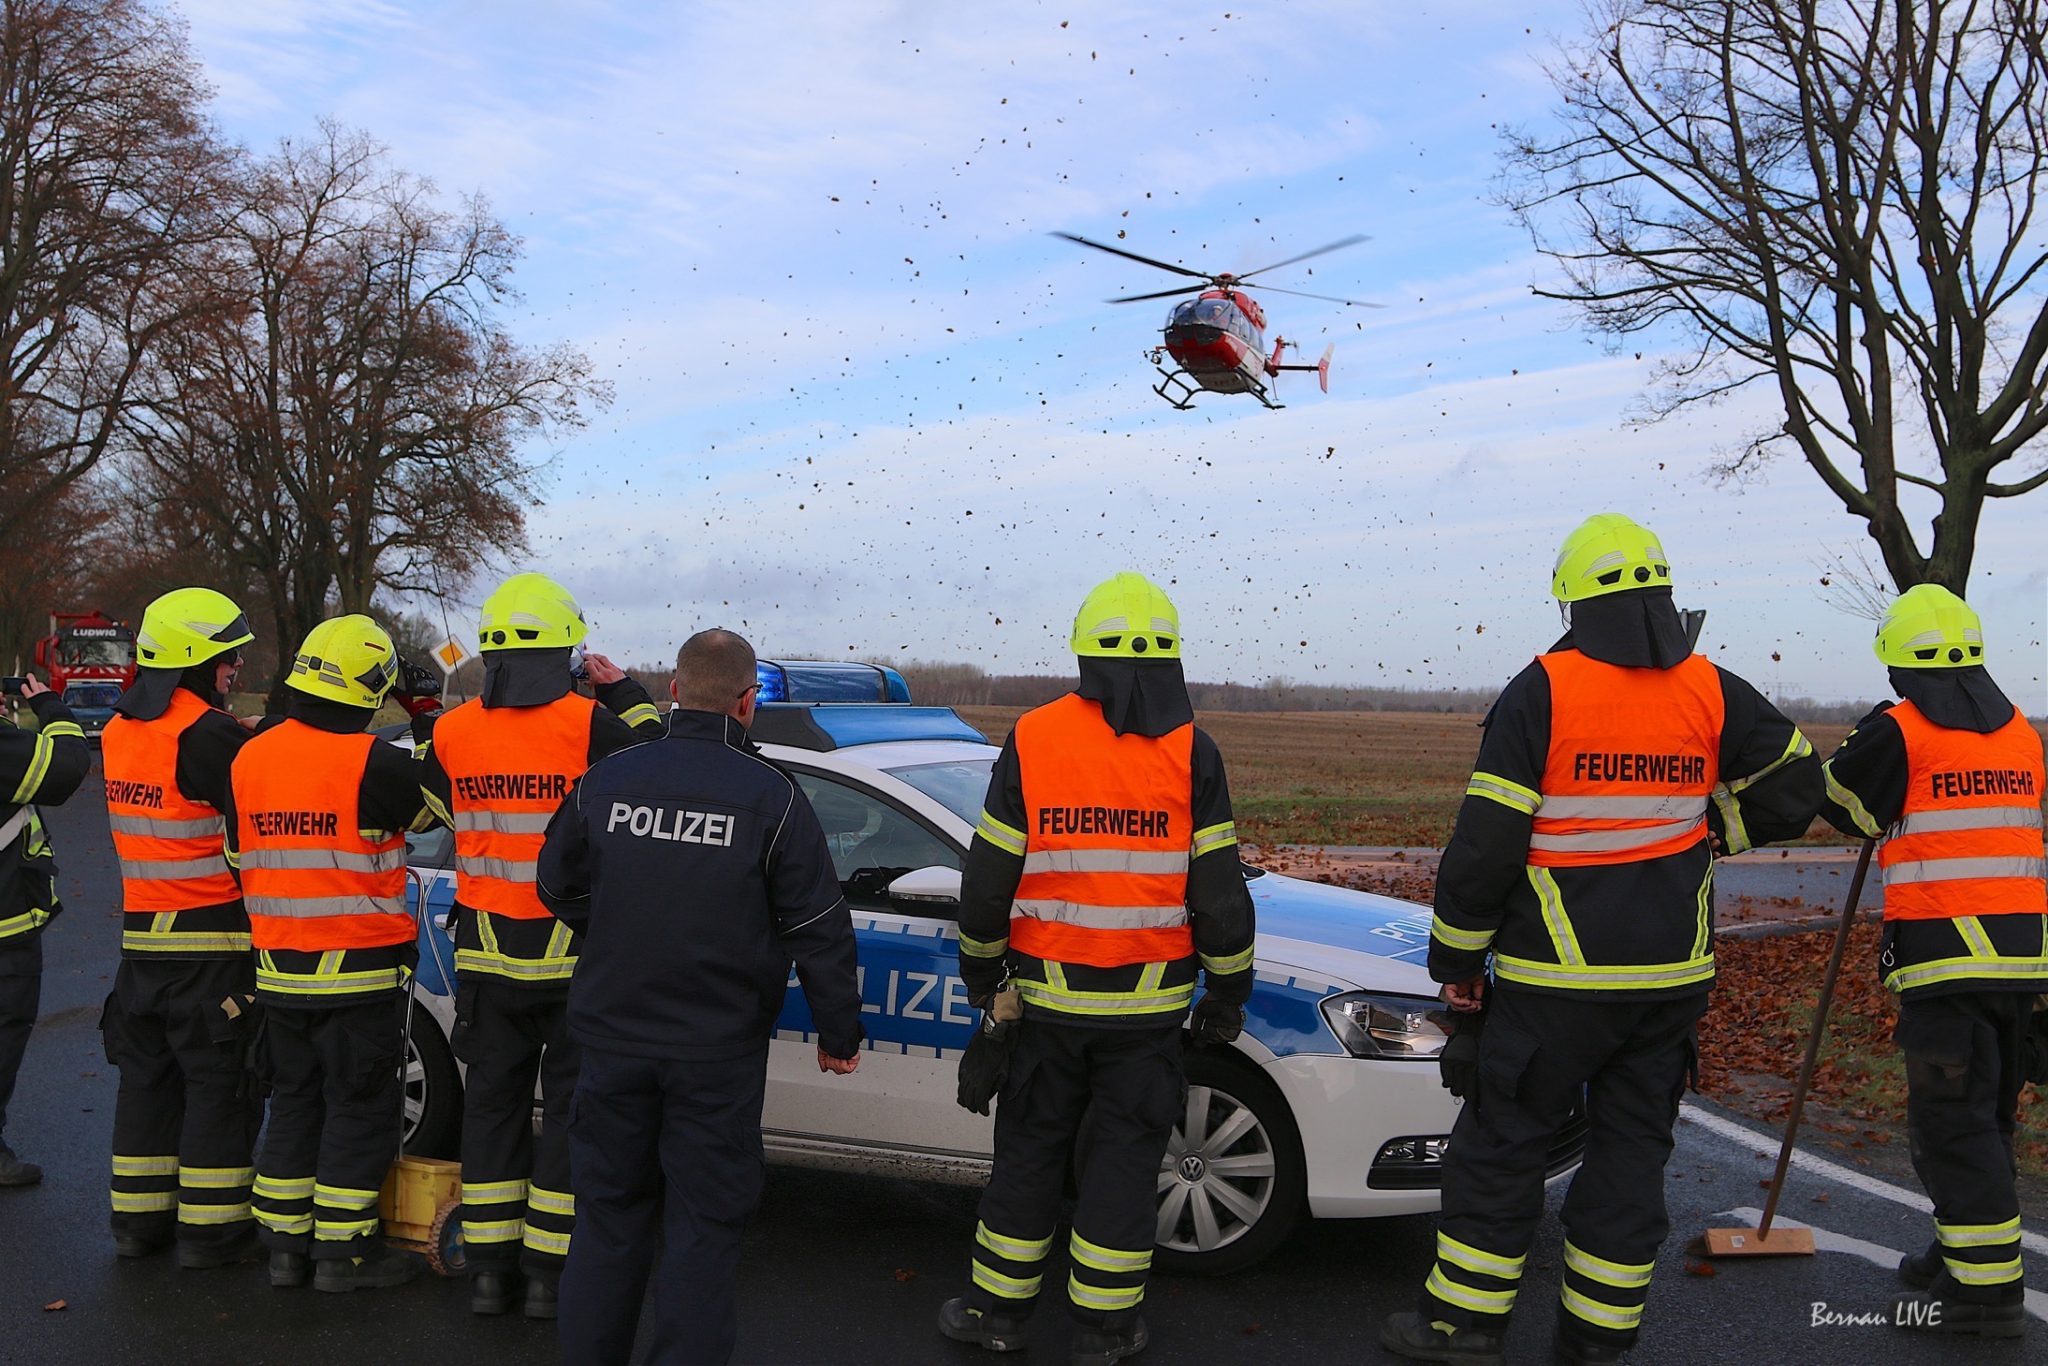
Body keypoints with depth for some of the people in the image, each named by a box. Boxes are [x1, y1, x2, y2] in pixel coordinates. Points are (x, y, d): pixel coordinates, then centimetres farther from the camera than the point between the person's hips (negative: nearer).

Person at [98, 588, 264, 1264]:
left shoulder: (121, 730, 9)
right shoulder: (206, 733, -19)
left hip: (142, 934, 8)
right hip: (212, 942, -8)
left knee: (148, 1075, 17)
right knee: (221, 1085, 2)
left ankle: (139, 1216, 26)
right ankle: (211, 1228, 8)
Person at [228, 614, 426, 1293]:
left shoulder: (249, 759, 4)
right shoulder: (374, 764, -19)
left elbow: (241, 860, 13)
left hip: (280, 971, 6)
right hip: (360, 973, -6)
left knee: (294, 1103, 17)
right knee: (359, 1110, 5)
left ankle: (285, 1244, 24)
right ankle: (343, 1250, 12)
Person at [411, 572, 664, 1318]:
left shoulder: (452, 731, -1)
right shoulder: (589, 725, -13)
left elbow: (443, 809, 14)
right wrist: (626, 693, 6)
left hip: (488, 953, 4)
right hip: (574, 955, -3)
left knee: (492, 1102, 14)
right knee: (571, 1105, 7)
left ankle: (489, 1267, 20)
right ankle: (551, 1271, 12)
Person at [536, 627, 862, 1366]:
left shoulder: (605, 779, -1)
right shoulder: (772, 796, -11)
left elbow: (557, 887, 12)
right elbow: (818, 929, -8)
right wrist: (839, 1033, 3)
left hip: (613, 1038, 3)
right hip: (717, 1053, -3)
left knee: (609, 1211, 17)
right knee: (704, 1223, 7)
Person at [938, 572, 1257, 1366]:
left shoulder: (1032, 741, -4)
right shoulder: (1190, 753, -6)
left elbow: (988, 878, 0)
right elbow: (1219, 891, -5)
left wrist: (980, 970, 14)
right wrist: (1228, 994, 7)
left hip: (1048, 996, 1)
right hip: (1149, 1000, -1)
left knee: (1030, 1150, 14)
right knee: (1123, 1156, 9)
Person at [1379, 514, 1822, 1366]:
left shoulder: (1544, 690, -12)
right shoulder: (1710, 692, 2)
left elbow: (1485, 841, -13)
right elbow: (1795, 784, 13)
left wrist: (1456, 958, -3)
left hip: (1558, 977, -4)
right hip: (1673, 975, 5)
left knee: (1502, 1143, 7)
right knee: (1631, 1150, 13)